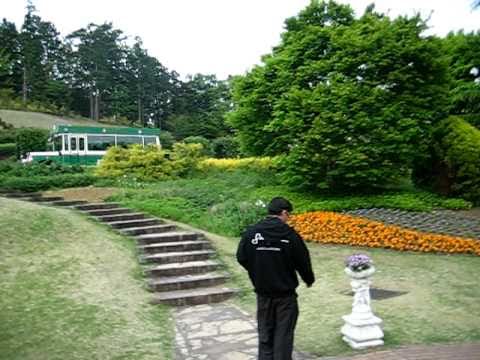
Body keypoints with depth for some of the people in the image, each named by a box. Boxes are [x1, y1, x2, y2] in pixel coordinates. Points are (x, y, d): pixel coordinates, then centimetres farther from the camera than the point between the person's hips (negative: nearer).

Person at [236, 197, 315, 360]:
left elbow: (241, 258, 1)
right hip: (286, 293, -3)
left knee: (265, 333, 17)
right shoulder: (290, 234, -15)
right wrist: (309, 279, 13)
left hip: (263, 293, 3)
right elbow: (303, 261, -7)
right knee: (283, 334, 9)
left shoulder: (251, 232, -7)